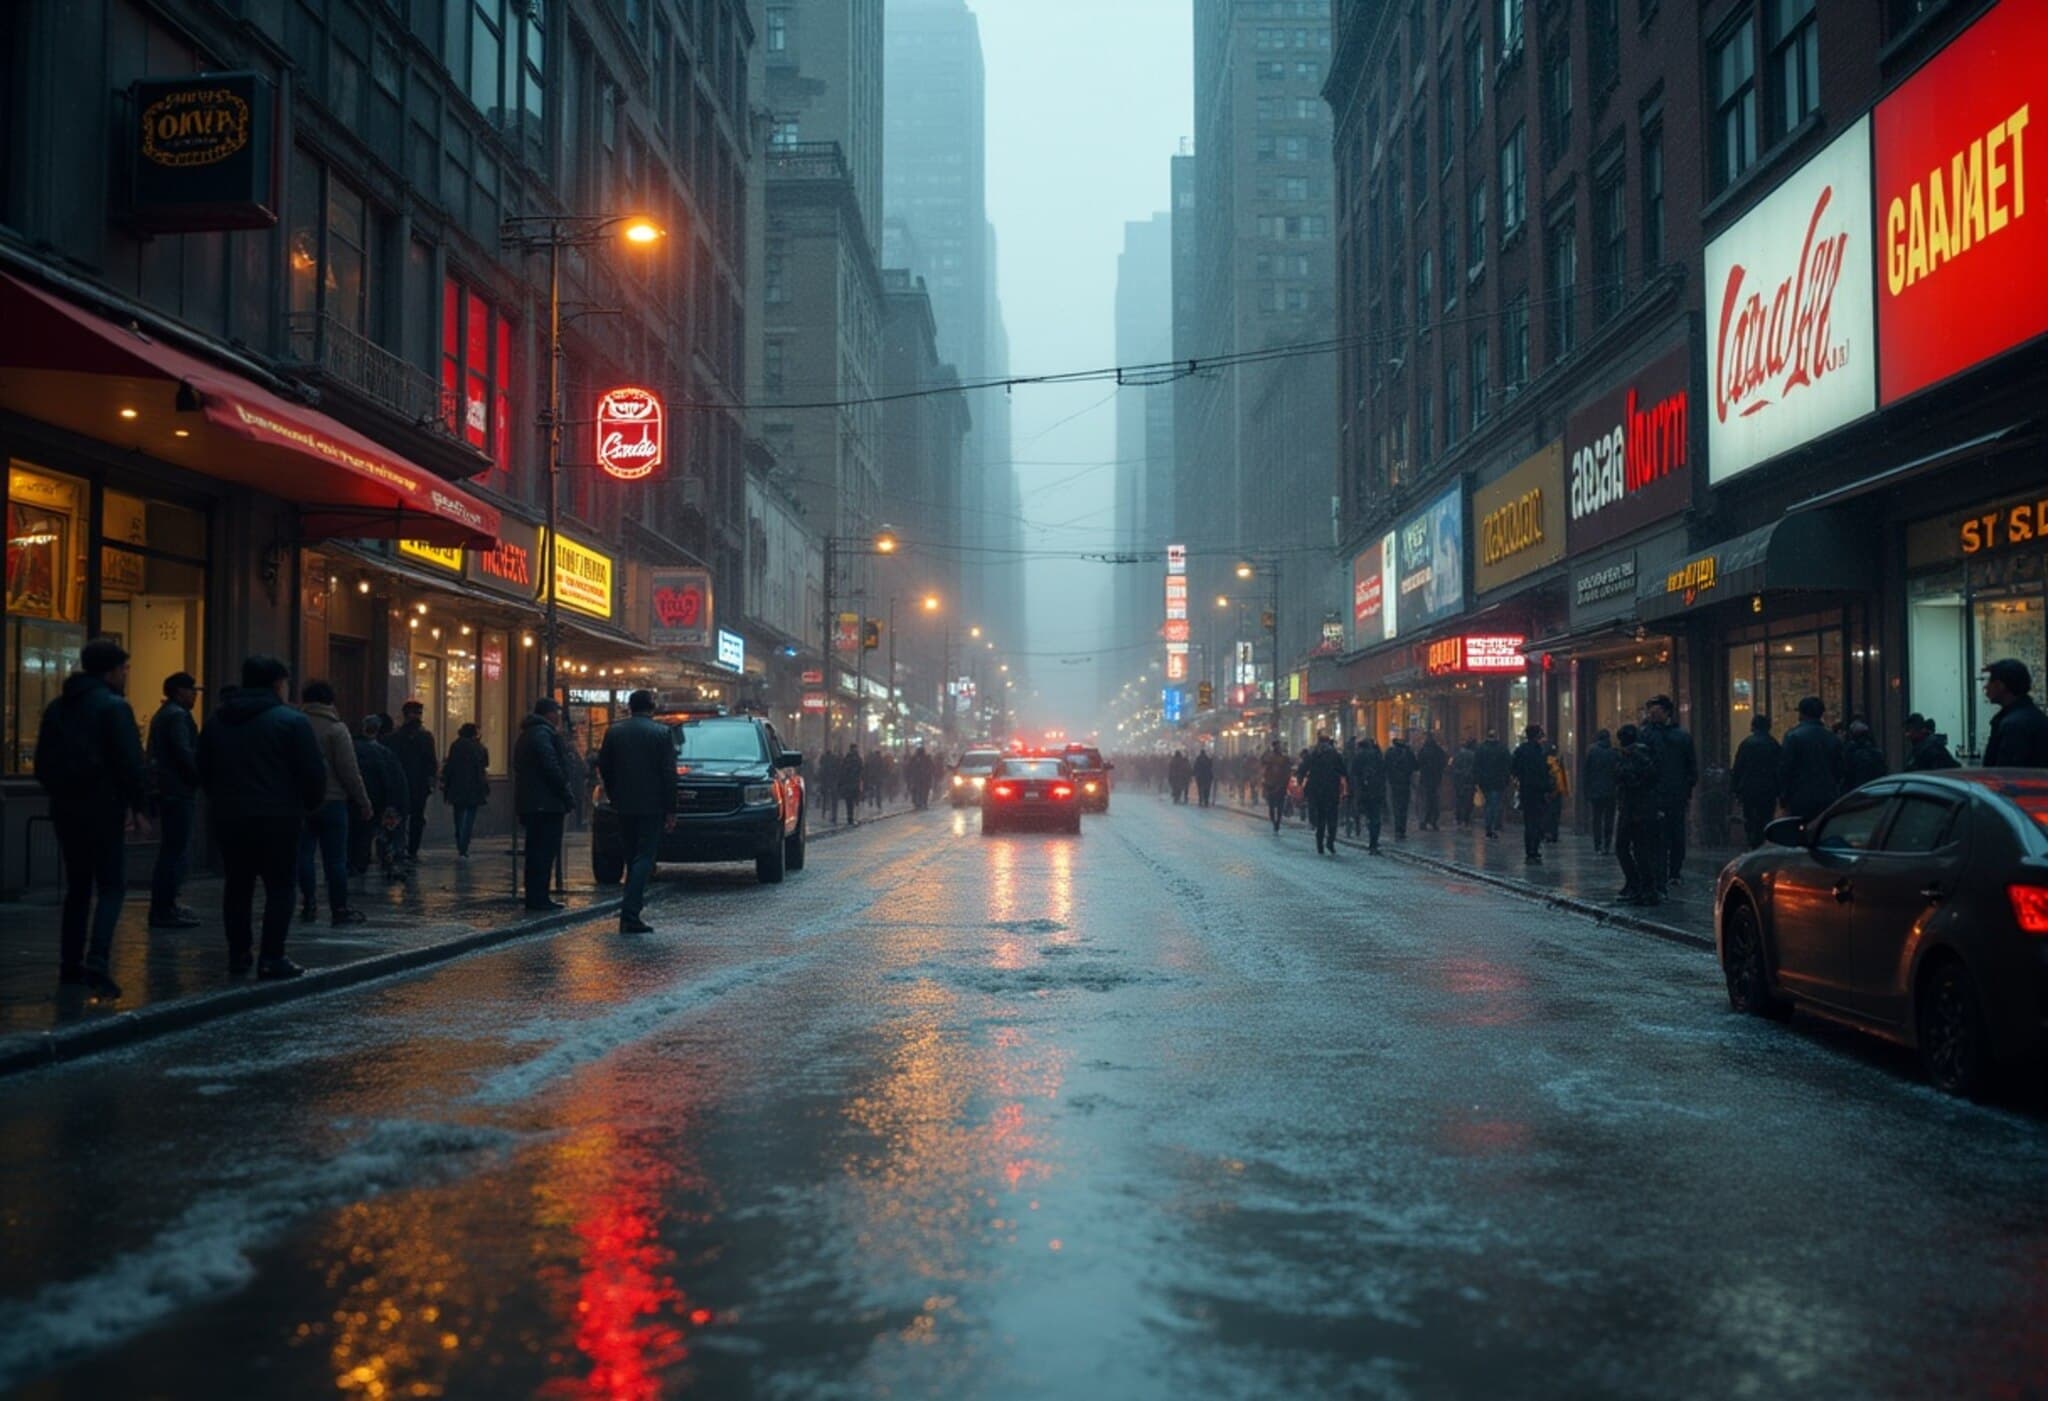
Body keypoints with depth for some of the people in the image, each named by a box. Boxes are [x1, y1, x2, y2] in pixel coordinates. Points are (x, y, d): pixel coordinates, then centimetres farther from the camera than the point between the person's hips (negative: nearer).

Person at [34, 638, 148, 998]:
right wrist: (139, 805, -7)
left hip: (65, 809, 7)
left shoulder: (56, 708, 12)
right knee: (111, 888, -3)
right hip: (103, 809, -7)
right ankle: (97, 965, -18)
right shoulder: (113, 706, -10)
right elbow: (130, 763, -15)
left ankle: (70, 968, 15)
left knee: (77, 888, 15)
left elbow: (42, 764, 15)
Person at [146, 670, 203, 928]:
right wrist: (199, 778, -11)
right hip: (179, 791, -11)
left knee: (171, 850, 17)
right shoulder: (178, 715, -12)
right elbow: (184, 753, -21)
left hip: (166, 789, 11)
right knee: (176, 852, -9)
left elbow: (155, 753, 20)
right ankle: (164, 911, -10)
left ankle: (165, 907, 22)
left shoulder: (162, 714, 19)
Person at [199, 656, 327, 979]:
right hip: (278, 818, -5)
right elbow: (313, 772, -10)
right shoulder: (292, 721, -8)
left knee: (237, 886, 14)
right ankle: (271, 958, -4)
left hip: (229, 817, 5)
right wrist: (311, 804, 6)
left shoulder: (216, 722, 11)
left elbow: (204, 771, 15)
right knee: (279, 887, 0)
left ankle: (238, 955, 16)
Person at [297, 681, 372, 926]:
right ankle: (340, 909, 1)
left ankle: (308, 904, 11)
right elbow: (350, 771, -11)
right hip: (331, 800, -4)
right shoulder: (336, 729, -7)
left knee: (303, 854, 11)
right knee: (335, 857, -1)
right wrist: (363, 802, -5)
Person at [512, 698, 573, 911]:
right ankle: (539, 897, -9)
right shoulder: (544, 734, -12)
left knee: (536, 851, 13)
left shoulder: (526, 734, 20)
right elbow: (552, 768, -19)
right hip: (546, 803, -10)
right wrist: (567, 795, -13)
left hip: (530, 803, 10)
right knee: (545, 851, -8)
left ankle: (535, 896, 16)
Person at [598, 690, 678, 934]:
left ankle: (633, 903, 27)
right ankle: (630, 913, -13)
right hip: (652, 805, -4)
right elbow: (669, 774, -8)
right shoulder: (663, 733, -5)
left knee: (632, 856, 19)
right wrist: (671, 810, -4)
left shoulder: (614, 732, 5)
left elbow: (603, 767, 9)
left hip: (623, 805, 4)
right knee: (644, 857, -3)